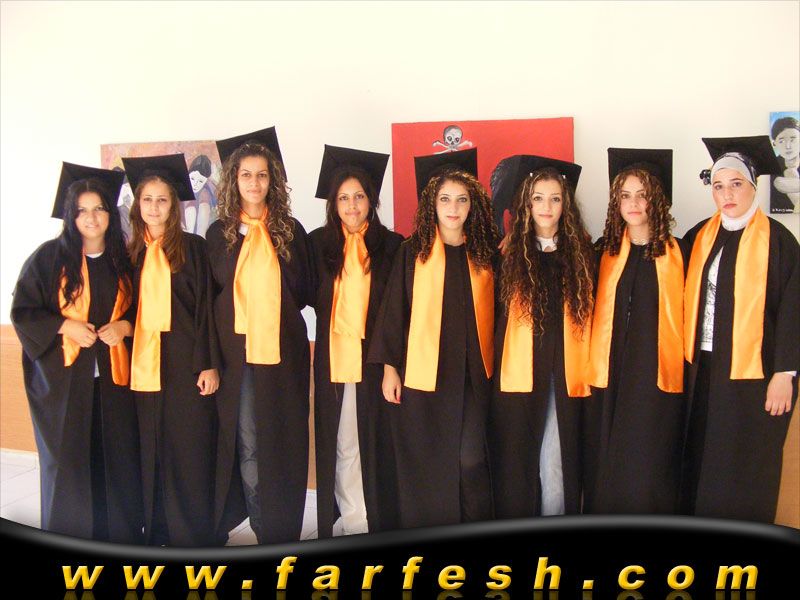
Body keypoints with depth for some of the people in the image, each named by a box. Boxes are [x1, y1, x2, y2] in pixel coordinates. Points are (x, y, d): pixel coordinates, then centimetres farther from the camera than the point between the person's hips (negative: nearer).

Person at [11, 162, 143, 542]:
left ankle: (120, 536, 19)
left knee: (117, 459, 4)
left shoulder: (124, 261, 8)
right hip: (63, 378, -2)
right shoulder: (49, 257, -1)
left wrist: (124, 326, -5)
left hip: (112, 377, 3)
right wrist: (64, 326, -14)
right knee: (67, 461, 3)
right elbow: (22, 311, -1)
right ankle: (68, 546, 19)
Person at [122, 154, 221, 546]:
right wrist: (127, 361, 6)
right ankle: (158, 529, 22)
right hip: (143, 363, 3)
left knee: (190, 448, 2)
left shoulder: (192, 247, 0)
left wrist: (208, 364, -9)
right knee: (151, 450, 8)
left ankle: (195, 532, 15)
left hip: (185, 362, -3)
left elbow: (205, 306, -3)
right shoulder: (132, 253, 10)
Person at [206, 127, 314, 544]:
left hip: (282, 351, 0)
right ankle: (261, 520, 20)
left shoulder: (290, 231, 6)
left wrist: (274, 308, -1)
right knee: (244, 439, 3)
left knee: (283, 437, 4)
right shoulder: (219, 233, 7)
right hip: (236, 351, 0)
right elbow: (208, 295, 9)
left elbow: (305, 291, 12)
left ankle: (281, 528, 18)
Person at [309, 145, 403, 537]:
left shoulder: (391, 246, 2)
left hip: (376, 358, -1)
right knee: (342, 446, 5)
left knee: (376, 441, 4)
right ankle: (352, 524, 14)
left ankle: (382, 525, 16)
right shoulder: (318, 243, 5)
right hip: (334, 359, 1)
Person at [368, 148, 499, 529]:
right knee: (427, 467, 6)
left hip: (474, 375, 1)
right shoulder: (414, 252, 0)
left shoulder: (485, 253, 6)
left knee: (471, 461, 0)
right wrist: (389, 366, -4)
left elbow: (494, 311, 11)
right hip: (423, 373, -1)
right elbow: (393, 310, -1)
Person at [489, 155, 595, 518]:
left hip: (565, 377, 1)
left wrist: (586, 372, 1)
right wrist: (496, 371, 0)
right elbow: (497, 316, 6)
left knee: (558, 463, 2)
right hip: (518, 376, 0)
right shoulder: (510, 252, 5)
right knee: (517, 466, 4)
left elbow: (590, 315, 9)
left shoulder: (581, 252, 7)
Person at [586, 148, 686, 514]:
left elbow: (685, 315, 3)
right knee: (608, 467, 6)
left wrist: (685, 368, -2)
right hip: (611, 376, 2)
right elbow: (593, 315, 10)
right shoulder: (603, 252, 8)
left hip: (658, 377, -1)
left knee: (651, 468, 2)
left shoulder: (676, 254, 3)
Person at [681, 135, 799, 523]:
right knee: (699, 465, 12)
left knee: (745, 474, 5)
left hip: (753, 373, -4)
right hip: (702, 370, 5)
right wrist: (686, 361, 6)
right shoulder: (699, 236, 7)